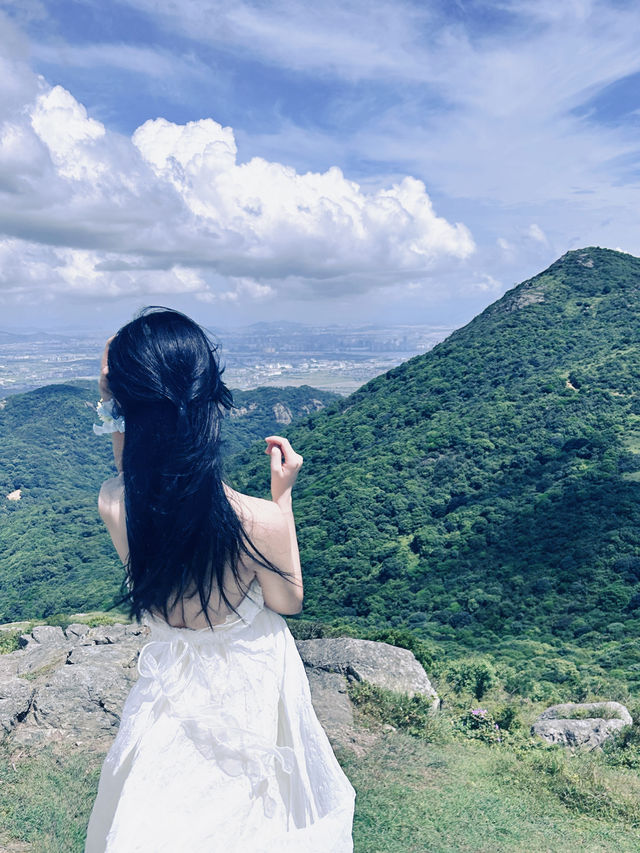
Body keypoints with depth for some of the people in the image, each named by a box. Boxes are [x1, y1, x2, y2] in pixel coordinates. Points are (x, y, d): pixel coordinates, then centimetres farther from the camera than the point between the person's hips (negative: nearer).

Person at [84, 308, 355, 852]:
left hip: (172, 679, 2)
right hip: (249, 682, -2)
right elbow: (288, 601, -16)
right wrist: (283, 495, -15)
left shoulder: (113, 506, -31)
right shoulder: (261, 522, -38)